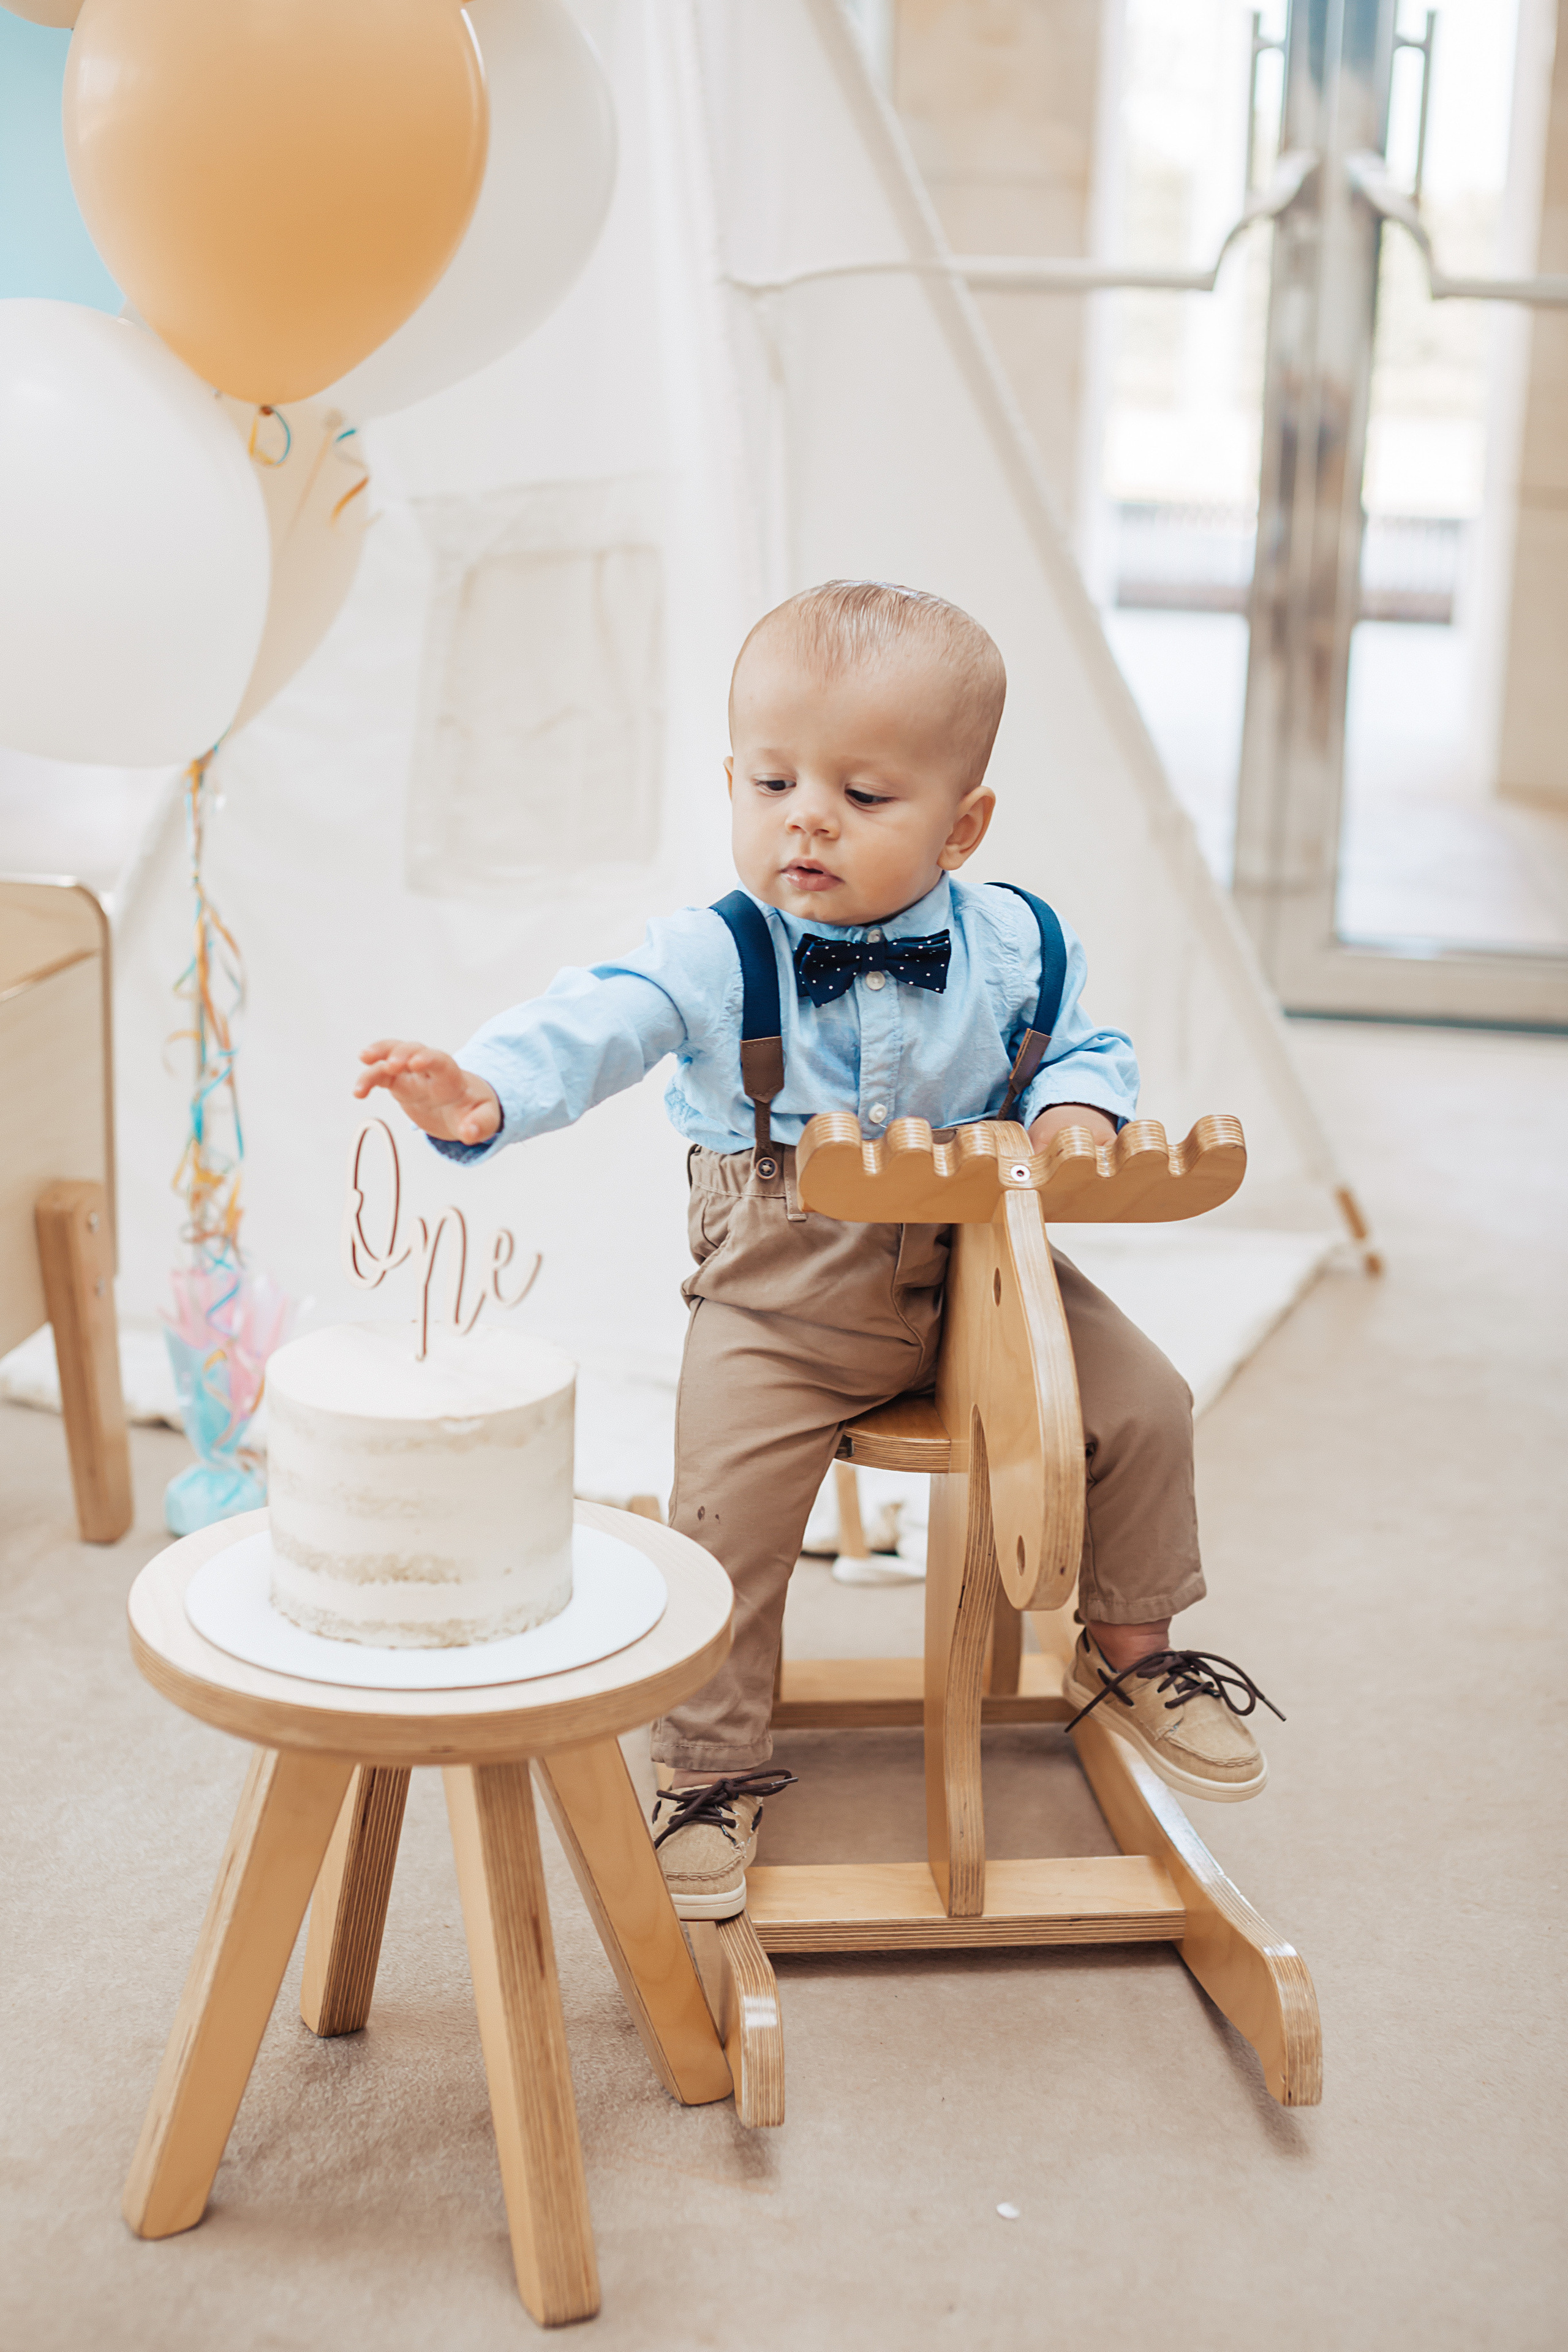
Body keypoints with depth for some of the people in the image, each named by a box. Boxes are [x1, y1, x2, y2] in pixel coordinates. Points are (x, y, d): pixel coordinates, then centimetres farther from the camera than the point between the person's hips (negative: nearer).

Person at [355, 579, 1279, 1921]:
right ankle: (714, 1767, 7)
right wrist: (484, 1091, -51)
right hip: (782, 1304, -3)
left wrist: (1080, 1109, -15)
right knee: (726, 1510, -17)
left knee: (1144, 1406, 1)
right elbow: (596, 1024, -31)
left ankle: (1129, 1653, 27)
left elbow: (1087, 1042, 10)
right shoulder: (712, 959, -16)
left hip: (975, 1269, 3)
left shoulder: (1017, 946, -6)